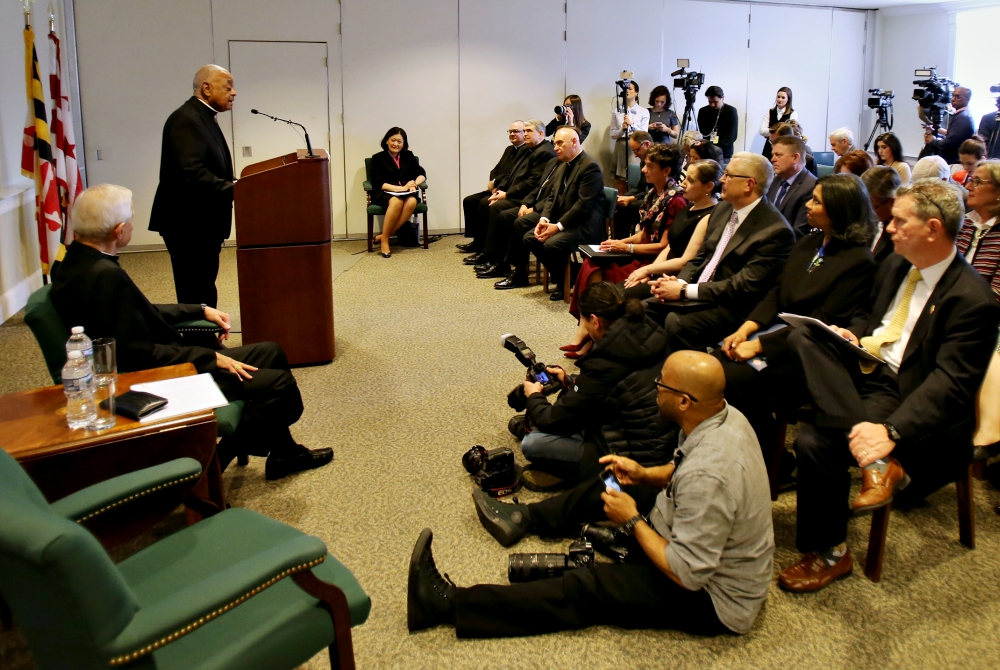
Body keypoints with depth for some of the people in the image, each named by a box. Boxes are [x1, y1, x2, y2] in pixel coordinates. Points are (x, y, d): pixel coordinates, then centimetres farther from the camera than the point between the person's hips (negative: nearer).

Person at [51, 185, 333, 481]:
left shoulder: (80, 261, 5)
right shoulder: (105, 275, -27)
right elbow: (141, 355, -26)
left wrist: (201, 310, 14)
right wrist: (212, 358, -19)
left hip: (158, 363, 11)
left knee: (271, 353, 14)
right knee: (279, 382, -13)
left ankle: (284, 453, 22)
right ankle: (217, 463, 7)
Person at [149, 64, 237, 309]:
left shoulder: (204, 117, 17)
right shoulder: (186, 119, -15)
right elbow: (191, 173, -26)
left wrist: (234, 184, 4)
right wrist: (233, 189, -24)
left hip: (203, 224, 10)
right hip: (189, 225, -10)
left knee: (204, 294, 15)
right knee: (196, 298, -6)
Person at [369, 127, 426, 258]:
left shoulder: (408, 156, 18)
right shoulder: (378, 158, 6)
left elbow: (422, 174, 13)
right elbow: (377, 183, -4)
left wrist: (414, 183, -10)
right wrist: (398, 188, -17)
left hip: (406, 193, 3)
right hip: (385, 193, -3)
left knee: (412, 202, -35)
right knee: (396, 202, -39)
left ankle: (383, 236, -28)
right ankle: (384, 241, -27)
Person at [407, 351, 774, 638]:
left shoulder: (707, 477, -39)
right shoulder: (724, 414, -9)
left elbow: (687, 574, -31)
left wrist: (632, 521, -20)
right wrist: (643, 475, -5)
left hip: (712, 597, -9)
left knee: (587, 589, -11)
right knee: (607, 486, 15)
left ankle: (448, 603, -5)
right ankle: (525, 518, 36)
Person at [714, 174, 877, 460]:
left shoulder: (859, 262, -13)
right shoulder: (807, 244, 11)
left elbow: (821, 324, -17)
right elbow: (776, 294, 12)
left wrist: (759, 344, -20)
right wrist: (746, 328, -5)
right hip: (778, 330, 8)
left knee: (736, 378, -24)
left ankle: (773, 456, -1)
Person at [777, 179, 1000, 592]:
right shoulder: (896, 265, 9)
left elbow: (949, 384, -23)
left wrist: (891, 431, -36)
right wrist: (852, 334, 0)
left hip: (901, 395, -8)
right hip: (864, 366, 8)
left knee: (814, 439, -28)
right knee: (802, 337, -22)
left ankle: (828, 553, -5)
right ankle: (876, 462, -28)